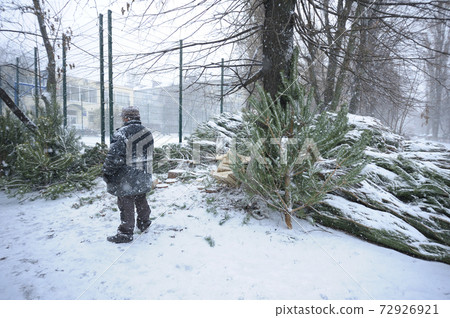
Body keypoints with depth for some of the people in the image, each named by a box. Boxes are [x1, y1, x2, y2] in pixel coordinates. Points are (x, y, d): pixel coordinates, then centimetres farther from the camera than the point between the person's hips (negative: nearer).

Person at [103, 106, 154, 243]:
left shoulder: (122, 133, -17)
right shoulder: (147, 133, 7)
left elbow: (114, 155, -20)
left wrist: (107, 171, -9)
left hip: (126, 178, -7)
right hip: (143, 176, 7)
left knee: (126, 204, 3)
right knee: (141, 200, 23)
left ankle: (125, 233, 12)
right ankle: (144, 223, 39)